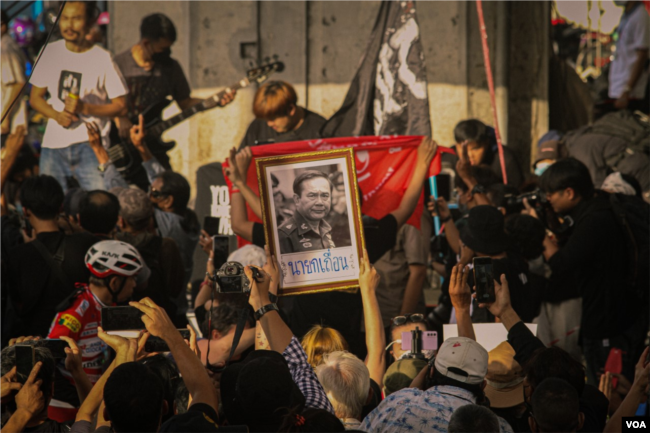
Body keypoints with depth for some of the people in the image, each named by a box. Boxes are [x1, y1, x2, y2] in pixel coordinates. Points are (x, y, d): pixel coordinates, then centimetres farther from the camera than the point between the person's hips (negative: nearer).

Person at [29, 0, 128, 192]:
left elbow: (120, 104, -1)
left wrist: (85, 108, -16)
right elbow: (35, 97, 13)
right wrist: (56, 115, -7)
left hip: (90, 145, -3)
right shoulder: (50, 52, 7)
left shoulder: (102, 58, -3)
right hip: (53, 145, 3)